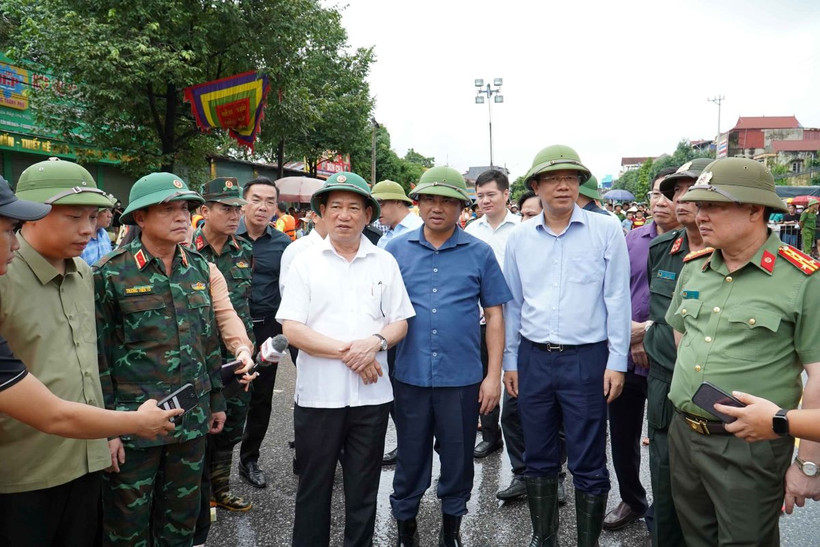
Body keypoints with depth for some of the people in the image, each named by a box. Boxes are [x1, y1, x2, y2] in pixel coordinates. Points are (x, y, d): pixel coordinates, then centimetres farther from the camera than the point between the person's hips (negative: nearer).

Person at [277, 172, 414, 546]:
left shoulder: (385, 263, 5)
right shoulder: (305, 262, -1)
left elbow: (400, 323, 5)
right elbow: (292, 330, -7)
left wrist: (375, 341, -15)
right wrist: (347, 351, -14)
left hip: (372, 393, 2)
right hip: (318, 393, -1)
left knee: (363, 490, 14)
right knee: (313, 488, 13)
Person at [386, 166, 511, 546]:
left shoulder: (480, 253, 0)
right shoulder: (396, 250, 2)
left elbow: (494, 316, 2)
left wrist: (494, 375, -2)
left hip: (462, 378, 0)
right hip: (410, 376, 1)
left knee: (458, 459, 14)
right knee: (410, 459, 14)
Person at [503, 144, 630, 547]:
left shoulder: (606, 230, -4)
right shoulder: (519, 238, 5)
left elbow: (617, 299, -4)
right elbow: (512, 304, 10)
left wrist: (617, 362, -7)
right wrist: (509, 361, 9)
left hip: (587, 359, -3)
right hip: (534, 358, 3)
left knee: (588, 464, 7)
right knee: (538, 458, 15)